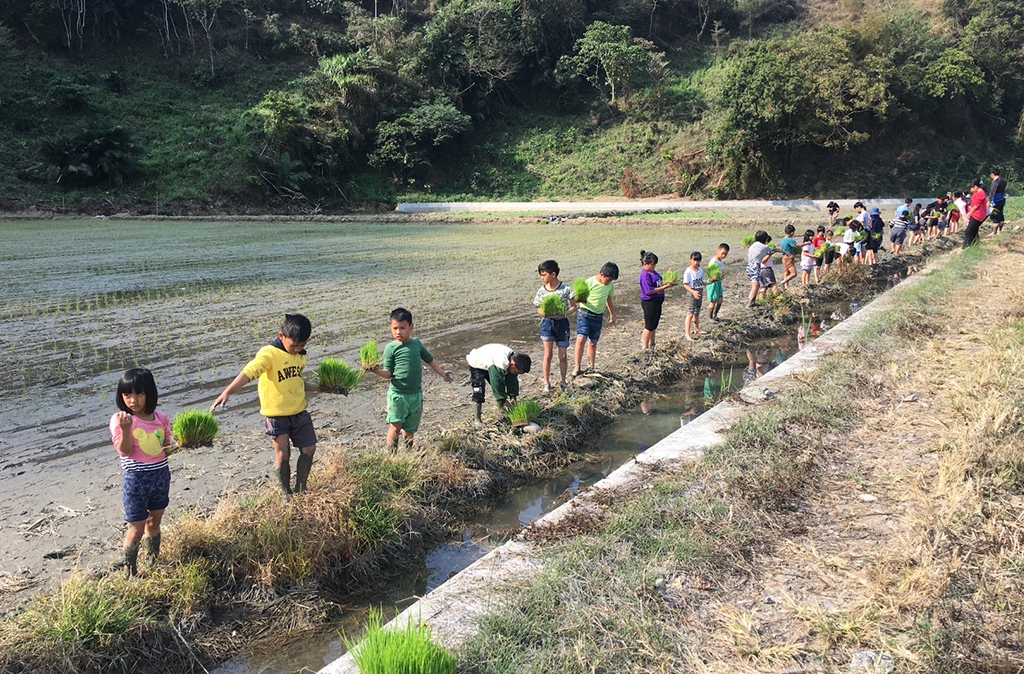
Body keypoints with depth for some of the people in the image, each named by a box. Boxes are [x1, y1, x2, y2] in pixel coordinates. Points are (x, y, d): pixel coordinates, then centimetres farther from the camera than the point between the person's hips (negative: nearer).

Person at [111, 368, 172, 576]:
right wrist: (125, 428, -34)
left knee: (154, 522, 21)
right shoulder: (120, 420, -11)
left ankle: (154, 562, 38)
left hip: (161, 475, 5)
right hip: (136, 480, -4)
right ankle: (130, 571, 22)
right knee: (137, 528, 2)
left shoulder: (161, 419, 1)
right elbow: (124, 451, -19)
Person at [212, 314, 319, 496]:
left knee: (309, 449, 6)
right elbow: (249, 372, -32)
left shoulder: (301, 355, 5)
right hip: (276, 414, -6)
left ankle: (300, 489, 26)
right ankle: (287, 494, 20)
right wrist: (227, 392, -44)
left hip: (299, 411, 6)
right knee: (283, 455, -1)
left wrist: (318, 388, 21)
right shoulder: (269, 354, -18)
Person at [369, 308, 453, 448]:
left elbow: (429, 359, 20)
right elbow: (388, 373, -10)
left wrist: (441, 373, 28)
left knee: (410, 428, 14)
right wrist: (377, 371, -29)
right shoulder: (391, 348, -8)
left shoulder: (417, 343, 5)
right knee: (395, 426, -5)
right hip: (398, 394, -4)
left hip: (416, 394, 4)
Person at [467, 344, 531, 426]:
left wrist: (513, 397, -9)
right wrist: (503, 401, -27)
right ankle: (477, 419, -12)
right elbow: (496, 384, -35)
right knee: (479, 393, -17)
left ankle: (501, 408, 26)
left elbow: (512, 381, -6)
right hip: (476, 365, -8)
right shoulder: (498, 365, -43)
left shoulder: (514, 359, -16)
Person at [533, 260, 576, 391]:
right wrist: (544, 313, -15)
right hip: (547, 322, 1)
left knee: (563, 356, 5)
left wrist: (564, 313, -21)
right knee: (548, 354, -1)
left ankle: (563, 382, 22)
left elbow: (573, 306, -2)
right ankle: (547, 382, 10)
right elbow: (539, 309, 8)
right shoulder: (542, 290, -2)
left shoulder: (566, 288, -9)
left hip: (562, 323, -1)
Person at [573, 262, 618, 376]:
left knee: (593, 343, 12)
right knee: (581, 339, -18)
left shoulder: (610, 285, 4)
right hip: (585, 314, -5)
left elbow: (610, 300, 18)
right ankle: (577, 368, -12)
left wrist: (612, 316, 25)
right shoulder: (589, 282, -13)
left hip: (598, 317, 5)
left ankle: (591, 367, 24)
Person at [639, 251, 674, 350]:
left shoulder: (653, 272, 9)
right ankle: (644, 348, 6)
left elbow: (658, 284, 20)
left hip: (657, 302, 9)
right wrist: (664, 287, -25)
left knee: (654, 326, 19)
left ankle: (652, 345, 31)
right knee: (649, 327, -2)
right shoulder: (645, 275, -20)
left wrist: (666, 283, 3)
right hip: (649, 303, -9)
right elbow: (649, 291, -25)